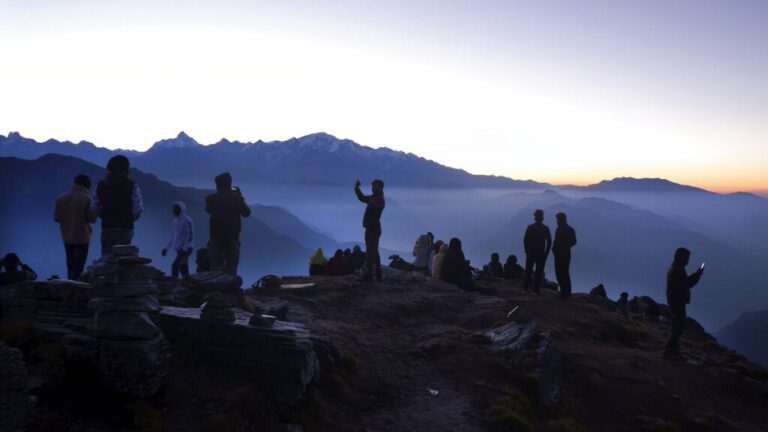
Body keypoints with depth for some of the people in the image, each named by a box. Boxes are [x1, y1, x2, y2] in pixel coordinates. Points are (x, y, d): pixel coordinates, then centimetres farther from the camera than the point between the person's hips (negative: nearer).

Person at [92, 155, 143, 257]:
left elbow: (94, 208, 4)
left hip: (107, 228, 3)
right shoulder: (132, 186, -8)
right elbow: (138, 210, -12)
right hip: (125, 228, -3)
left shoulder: (101, 185, 3)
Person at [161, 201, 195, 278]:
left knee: (175, 266, -19)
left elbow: (191, 236, -18)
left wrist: (184, 249, -27)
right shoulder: (175, 222, 14)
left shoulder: (187, 221, -11)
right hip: (179, 249, 8)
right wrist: (166, 248, 14)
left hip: (186, 249, -8)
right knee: (183, 269, 6)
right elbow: (173, 238, 21)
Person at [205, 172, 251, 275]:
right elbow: (246, 213, 9)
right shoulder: (237, 198, -4)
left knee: (215, 269, 4)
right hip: (233, 238, 0)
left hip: (216, 237, 0)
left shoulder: (210, 199, -3)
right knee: (232, 270, 4)